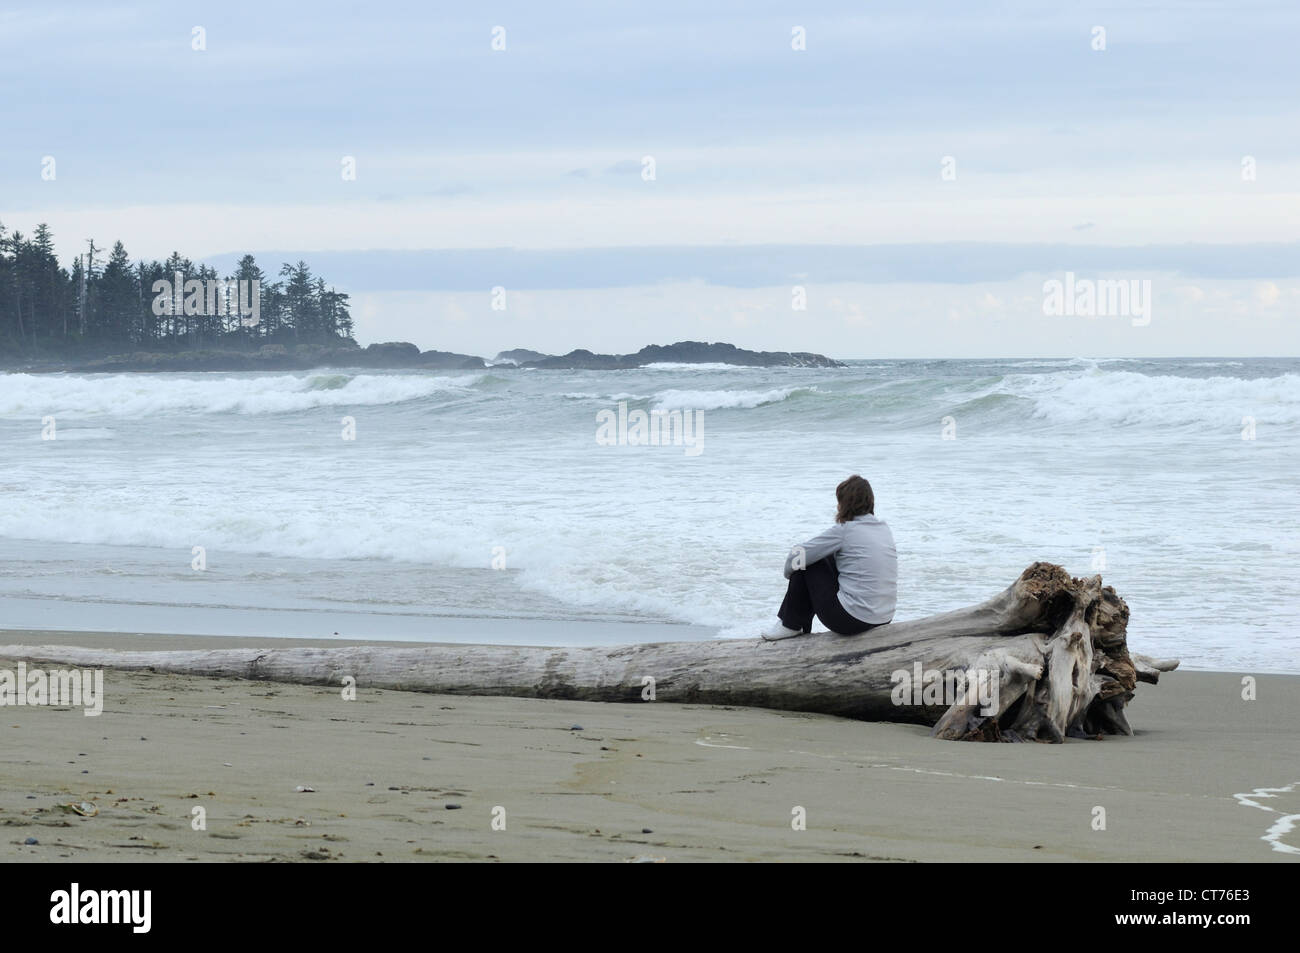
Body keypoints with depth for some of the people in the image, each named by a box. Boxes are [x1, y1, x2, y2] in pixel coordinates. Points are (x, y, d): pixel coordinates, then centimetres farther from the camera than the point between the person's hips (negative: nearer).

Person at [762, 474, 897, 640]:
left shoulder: (844, 530, -11)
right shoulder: (883, 527, 9)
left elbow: (797, 557, -7)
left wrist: (789, 572, 17)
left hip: (852, 620, -8)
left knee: (805, 562, 6)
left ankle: (792, 625, 19)